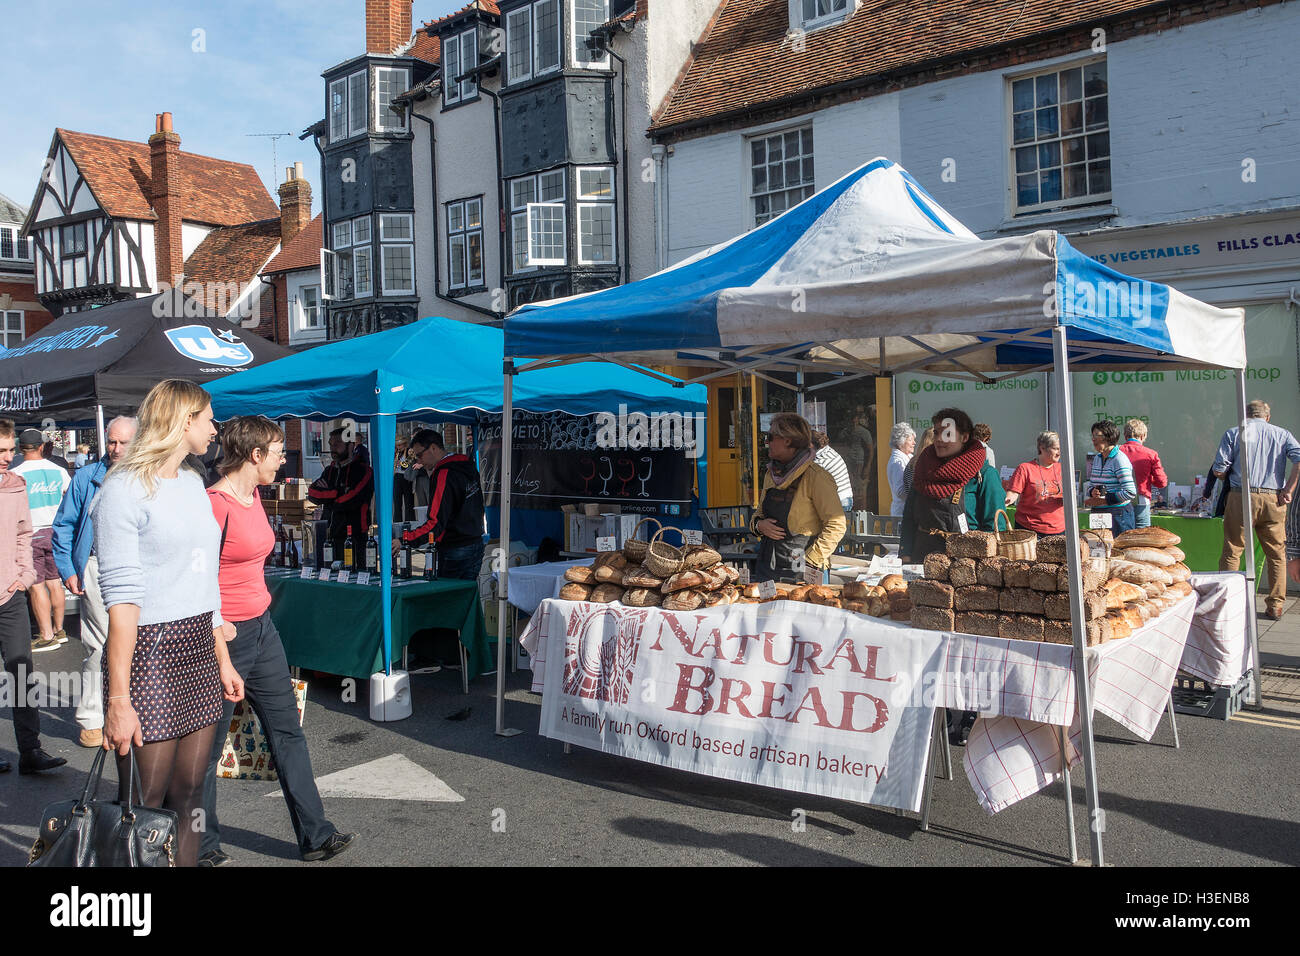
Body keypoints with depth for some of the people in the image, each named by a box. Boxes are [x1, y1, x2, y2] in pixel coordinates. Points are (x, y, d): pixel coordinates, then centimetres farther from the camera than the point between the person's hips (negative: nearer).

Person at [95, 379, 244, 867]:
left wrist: (223, 660, 18)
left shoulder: (193, 482, 15)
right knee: (143, 804, 1)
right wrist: (118, 699, -19)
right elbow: (122, 598, -16)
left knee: (189, 793, 10)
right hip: (149, 650, -7)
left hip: (199, 649, 7)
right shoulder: (125, 488, -10)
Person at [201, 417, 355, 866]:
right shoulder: (216, 504, -19)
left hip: (262, 626, 9)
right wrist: (214, 625, -19)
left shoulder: (253, 496, 9)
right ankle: (200, 846, 26)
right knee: (208, 745, 8)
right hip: (227, 637, -9)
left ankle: (315, 836, 21)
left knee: (287, 731, 12)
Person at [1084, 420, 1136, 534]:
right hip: (1098, 513, 7)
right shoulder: (1097, 458, 12)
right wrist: (1093, 492, -2)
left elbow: (1130, 492, -16)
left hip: (1118, 514, -7)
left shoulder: (1119, 459, -11)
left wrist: (1103, 500, -16)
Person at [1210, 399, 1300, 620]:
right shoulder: (1282, 434, 10)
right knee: (1276, 554, 11)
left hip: (1241, 497, -2)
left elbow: (1218, 471, -2)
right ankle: (1275, 606, 13)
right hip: (1273, 499, 2)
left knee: (1231, 552, 4)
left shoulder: (1233, 433, 4)